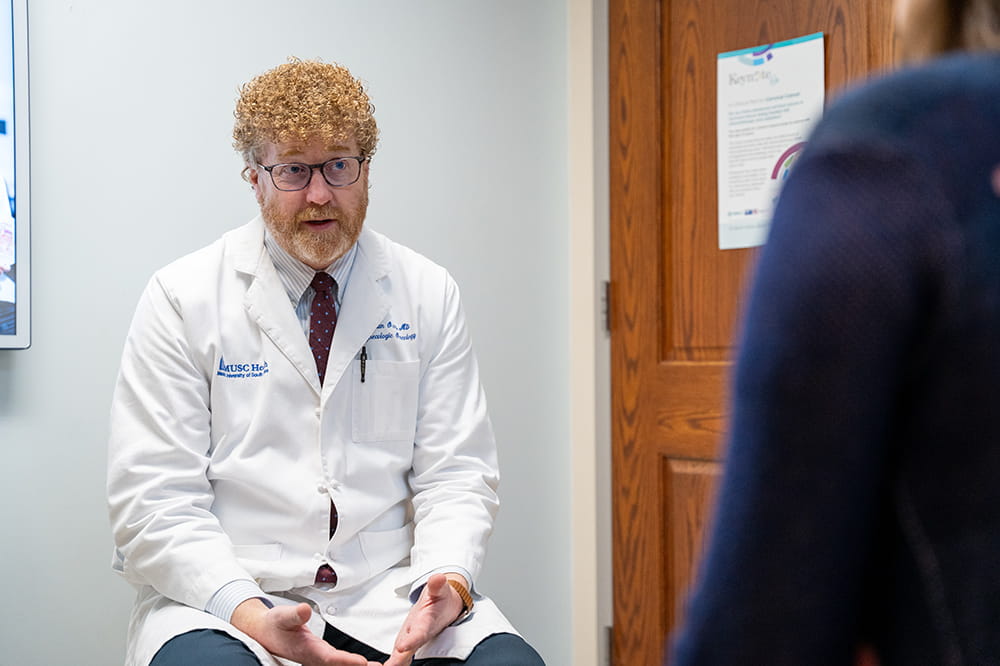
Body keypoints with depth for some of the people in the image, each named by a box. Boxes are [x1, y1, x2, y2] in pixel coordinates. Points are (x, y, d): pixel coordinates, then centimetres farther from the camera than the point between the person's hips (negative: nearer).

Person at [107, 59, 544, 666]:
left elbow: (456, 475, 7)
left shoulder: (429, 294, 8)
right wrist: (246, 611, -20)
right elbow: (154, 499, -4)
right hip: (230, 589, -2)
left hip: (390, 591, 3)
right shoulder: (181, 299, 1)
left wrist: (448, 581, -14)